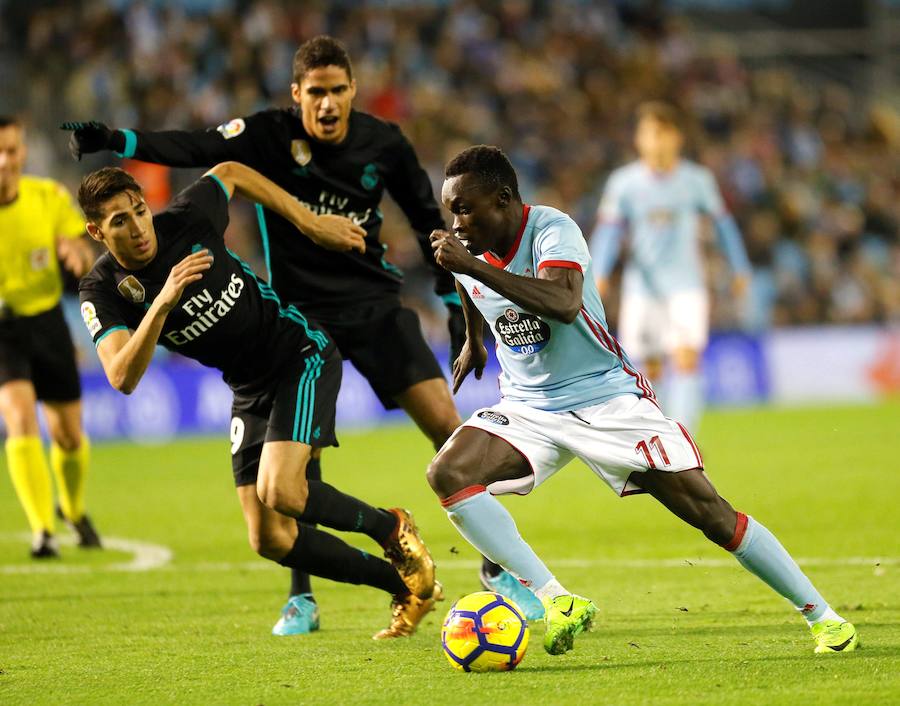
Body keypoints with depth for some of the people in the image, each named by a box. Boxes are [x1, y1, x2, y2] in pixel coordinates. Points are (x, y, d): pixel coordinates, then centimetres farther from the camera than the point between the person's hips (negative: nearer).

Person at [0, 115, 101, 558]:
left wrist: (77, 252, -27)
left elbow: (87, 264, -2)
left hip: (46, 320, 3)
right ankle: (43, 531, -23)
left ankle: (73, 508, 39)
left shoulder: (49, 198, -6)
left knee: (69, 435, 9)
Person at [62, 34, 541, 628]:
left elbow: (427, 220, 8)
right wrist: (115, 142, -40)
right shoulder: (271, 136, -10)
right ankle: (302, 597, 6)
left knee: (446, 424, -7)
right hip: (299, 311, -1)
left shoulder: (384, 144, -4)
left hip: (377, 305, 1)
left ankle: (496, 569, 5)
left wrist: (458, 306, 7)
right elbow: (198, 148, -25)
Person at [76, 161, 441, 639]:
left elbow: (230, 174, 4)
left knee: (279, 491, -24)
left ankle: (391, 529, 2)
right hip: (250, 390, 5)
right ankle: (407, 587, 14)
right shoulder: (102, 292, -15)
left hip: (301, 354, -5)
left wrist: (312, 224, 4)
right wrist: (163, 302, -43)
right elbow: (123, 377, -32)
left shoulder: (187, 219, -19)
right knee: (270, 540, -1)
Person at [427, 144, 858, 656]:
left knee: (709, 511, -10)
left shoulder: (551, 230, -20)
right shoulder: (466, 251, -1)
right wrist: (474, 342, 40)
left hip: (606, 397, -5)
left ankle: (824, 617, 3)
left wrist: (473, 266, -42)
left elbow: (564, 304, -41)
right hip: (529, 408, 5)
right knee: (448, 473, -23)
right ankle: (557, 603, -24)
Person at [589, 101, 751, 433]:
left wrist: (740, 269, 17)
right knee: (651, 369, 5)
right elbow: (608, 231, -7)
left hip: (686, 285, -1)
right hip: (642, 285, 1)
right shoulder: (624, 182, -3)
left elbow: (721, 221, 11)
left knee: (686, 360, -17)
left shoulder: (696, 179, -1)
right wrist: (598, 275, -22)